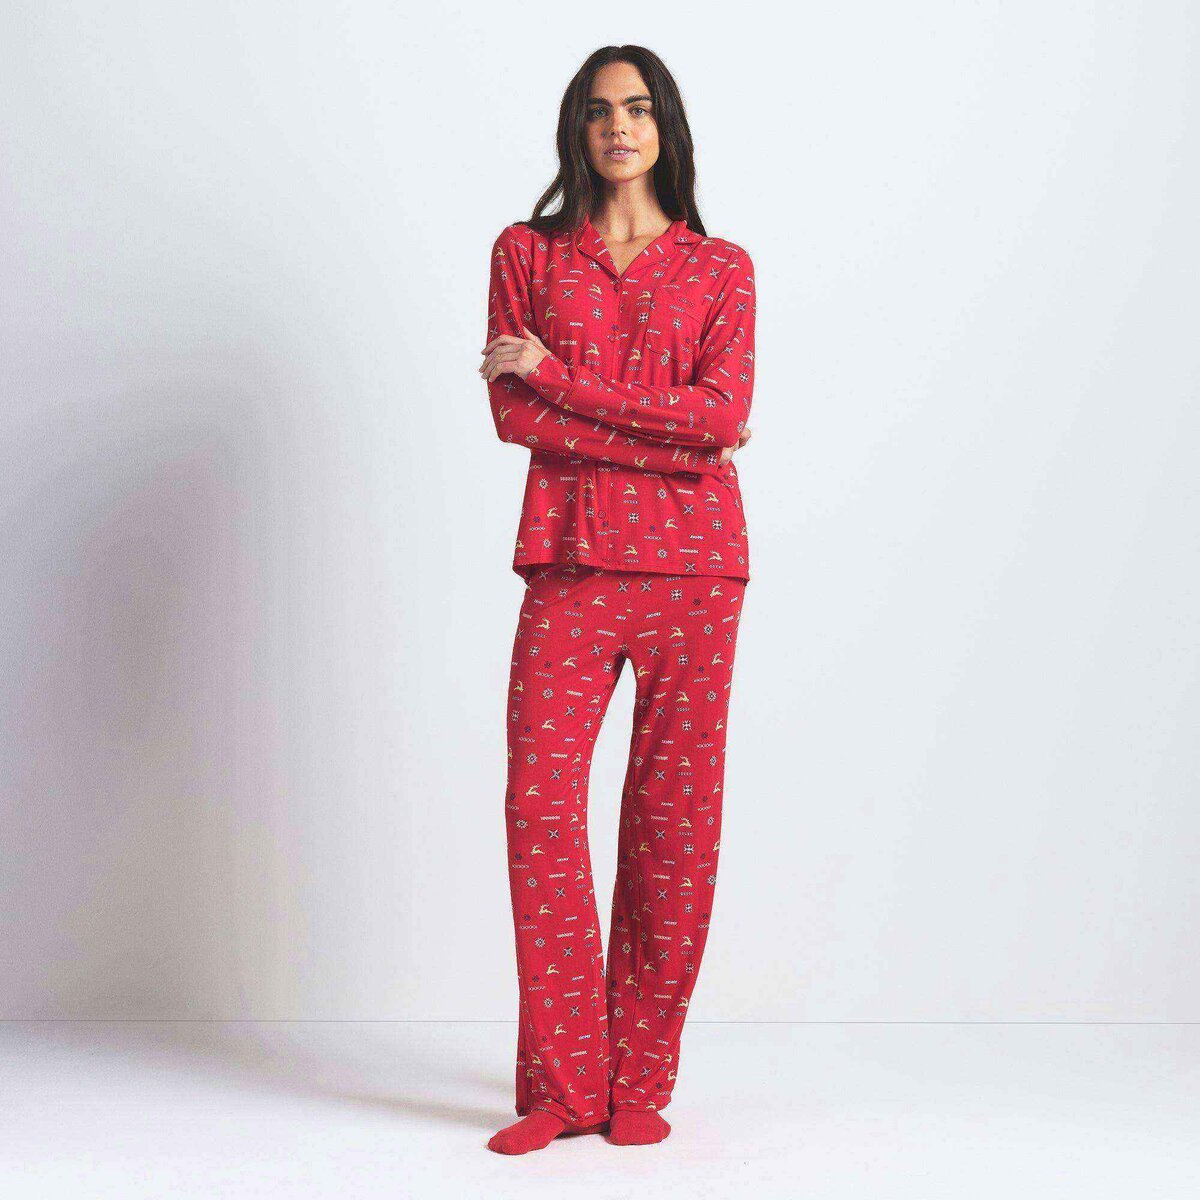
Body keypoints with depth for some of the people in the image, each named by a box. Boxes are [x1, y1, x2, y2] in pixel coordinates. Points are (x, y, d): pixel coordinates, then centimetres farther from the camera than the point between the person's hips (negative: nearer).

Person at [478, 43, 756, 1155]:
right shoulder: (526, 252, 12)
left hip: (692, 562, 0)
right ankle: (560, 1087, 2)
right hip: (571, 560, 0)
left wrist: (554, 373, -7)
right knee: (539, 805, -9)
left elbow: (723, 411, -5)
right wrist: (674, 436, -8)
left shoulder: (721, 268, 11)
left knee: (675, 816, -1)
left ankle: (639, 1083, 11)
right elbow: (512, 415, 0)